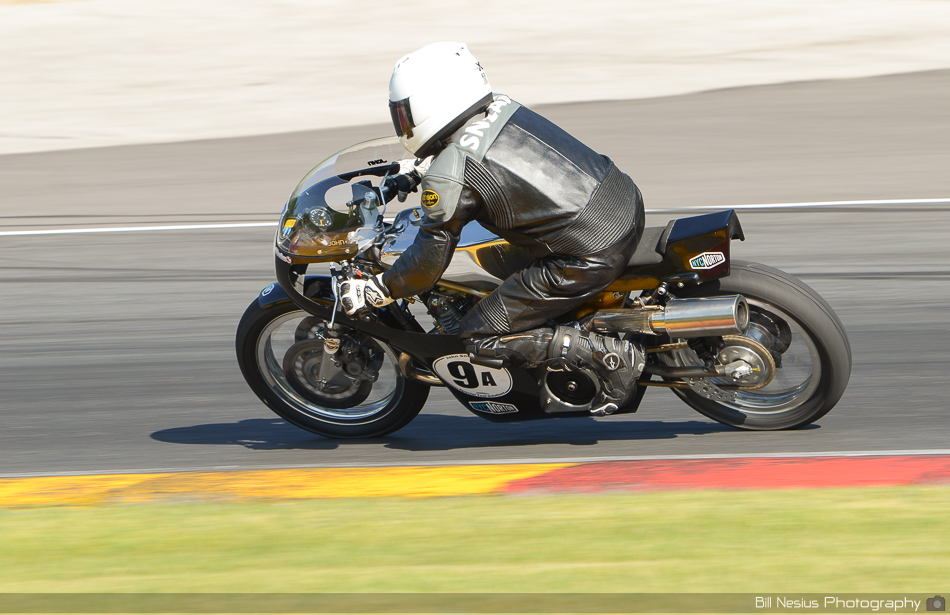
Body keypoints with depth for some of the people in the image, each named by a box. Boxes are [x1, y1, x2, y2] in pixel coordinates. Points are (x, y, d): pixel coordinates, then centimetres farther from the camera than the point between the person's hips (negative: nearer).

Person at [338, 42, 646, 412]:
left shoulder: (448, 178, -13)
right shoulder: (503, 109, 9)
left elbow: (428, 264, -5)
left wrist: (372, 291, 9)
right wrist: (418, 172, 40)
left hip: (591, 257, -9)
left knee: (479, 340, 1)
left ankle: (610, 355, -8)